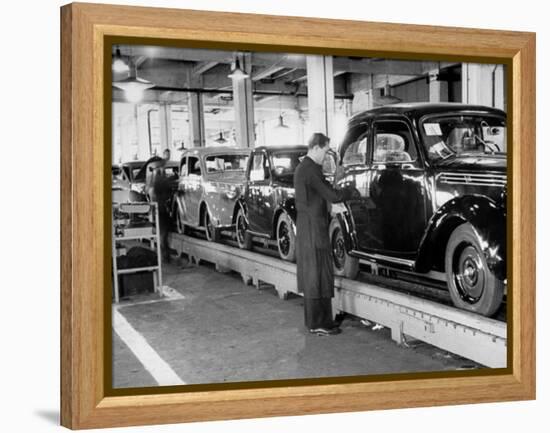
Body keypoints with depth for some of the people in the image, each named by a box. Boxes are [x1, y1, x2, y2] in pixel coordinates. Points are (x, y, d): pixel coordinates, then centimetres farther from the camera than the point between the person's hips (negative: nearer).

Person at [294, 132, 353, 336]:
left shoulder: (301, 167, 14)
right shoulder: (311, 170, -18)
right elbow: (332, 196, -20)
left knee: (309, 273, 15)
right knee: (319, 275, -5)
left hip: (304, 228, 10)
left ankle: (313, 319, 23)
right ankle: (319, 324, -1)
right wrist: (351, 191, -5)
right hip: (314, 229, -10)